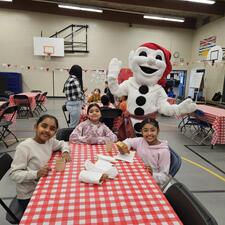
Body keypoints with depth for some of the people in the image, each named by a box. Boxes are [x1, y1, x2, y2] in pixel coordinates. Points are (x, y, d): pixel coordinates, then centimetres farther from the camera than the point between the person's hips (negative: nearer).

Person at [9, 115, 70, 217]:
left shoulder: (50, 141, -4)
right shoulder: (24, 147, -22)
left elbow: (62, 143, 16)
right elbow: (14, 174, -21)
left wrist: (65, 151, -4)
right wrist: (36, 174, -34)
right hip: (29, 196, -6)